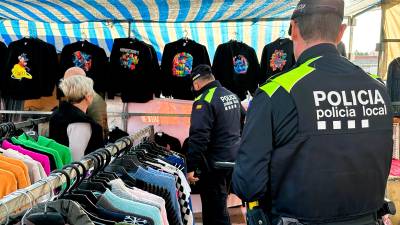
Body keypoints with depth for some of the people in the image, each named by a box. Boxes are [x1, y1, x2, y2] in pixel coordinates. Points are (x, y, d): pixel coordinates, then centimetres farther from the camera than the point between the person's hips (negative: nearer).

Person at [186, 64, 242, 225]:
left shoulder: (204, 100, -18)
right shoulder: (232, 96, 10)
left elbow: (198, 137, -25)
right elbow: (243, 124, 23)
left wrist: (191, 167, -20)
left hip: (214, 164, -9)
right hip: (233, 159, 9)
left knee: (214, 209, 0)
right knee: (219, 204, 22)